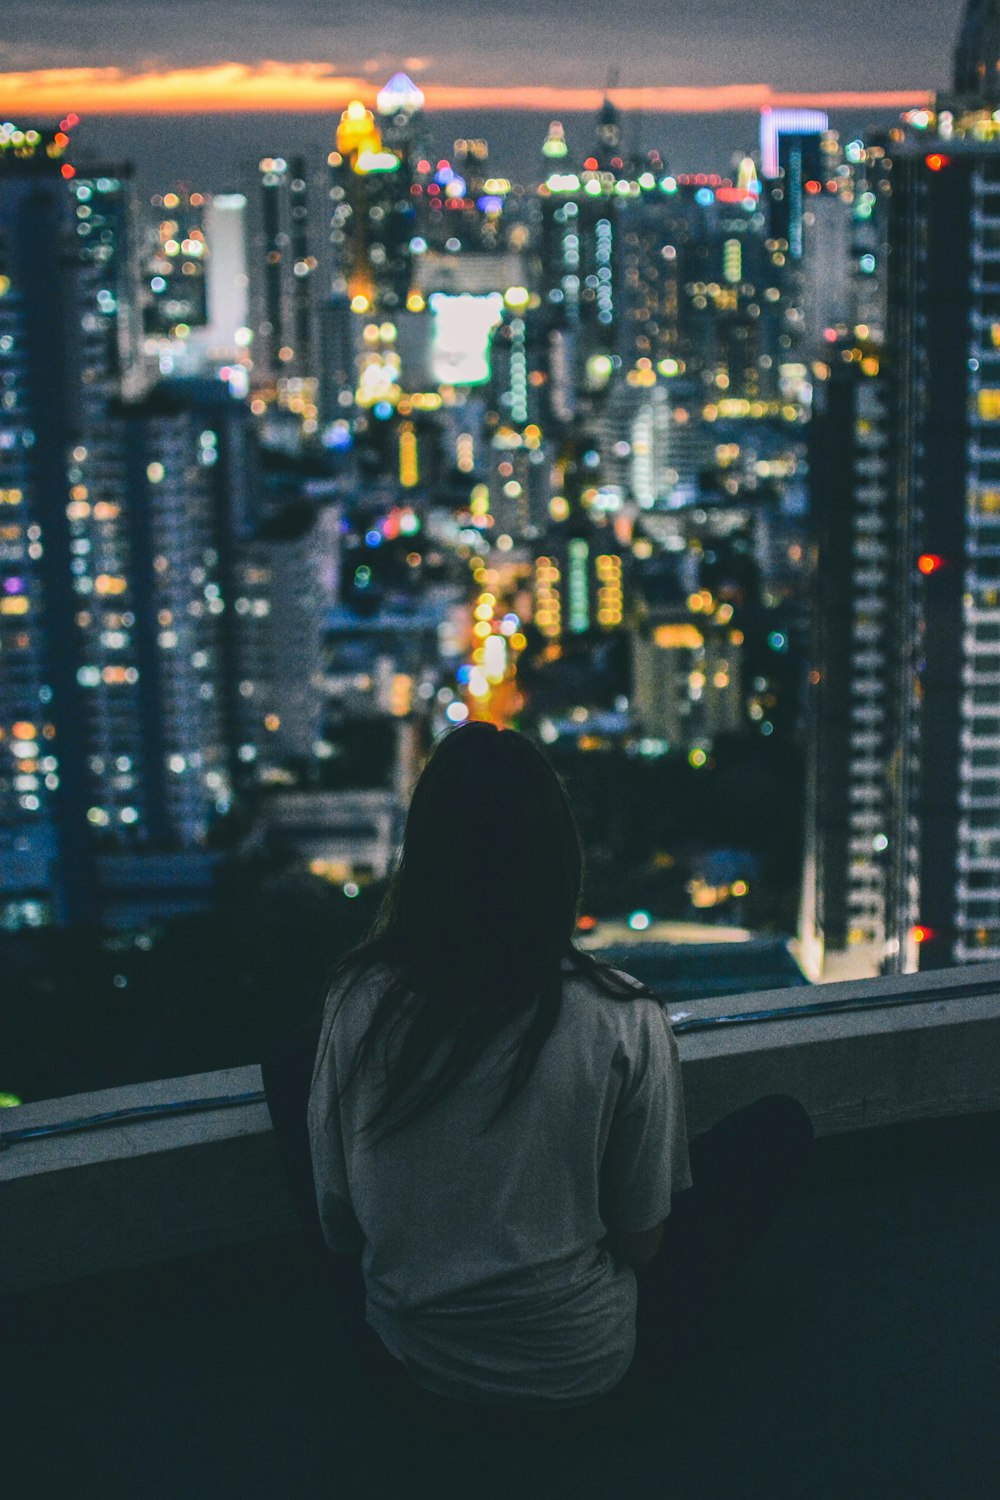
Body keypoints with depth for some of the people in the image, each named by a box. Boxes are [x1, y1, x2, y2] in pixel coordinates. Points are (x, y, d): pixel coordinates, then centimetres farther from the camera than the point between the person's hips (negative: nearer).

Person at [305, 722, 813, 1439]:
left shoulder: (360, 1000, -14)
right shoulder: (627, 1021, -19)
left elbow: (337, 1225, -3)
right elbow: (641, 1242, -8)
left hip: (411, 1381, 2)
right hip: (589, 1385, -1)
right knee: (781, 1125, 14)